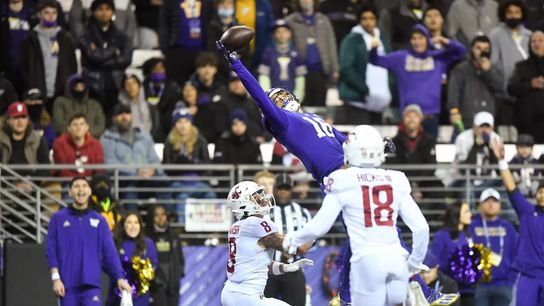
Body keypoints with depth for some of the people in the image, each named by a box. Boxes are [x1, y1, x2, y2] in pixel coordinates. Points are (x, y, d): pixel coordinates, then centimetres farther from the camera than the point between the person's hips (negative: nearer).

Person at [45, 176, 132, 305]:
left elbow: (109, 252, 5)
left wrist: (120, 278, -6)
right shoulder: (58, 218, 7)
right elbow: (51, 251, 3)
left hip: (91, 284, 0)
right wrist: (55, 278, -7)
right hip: (67, 285, 0)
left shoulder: (99, 221, 9)